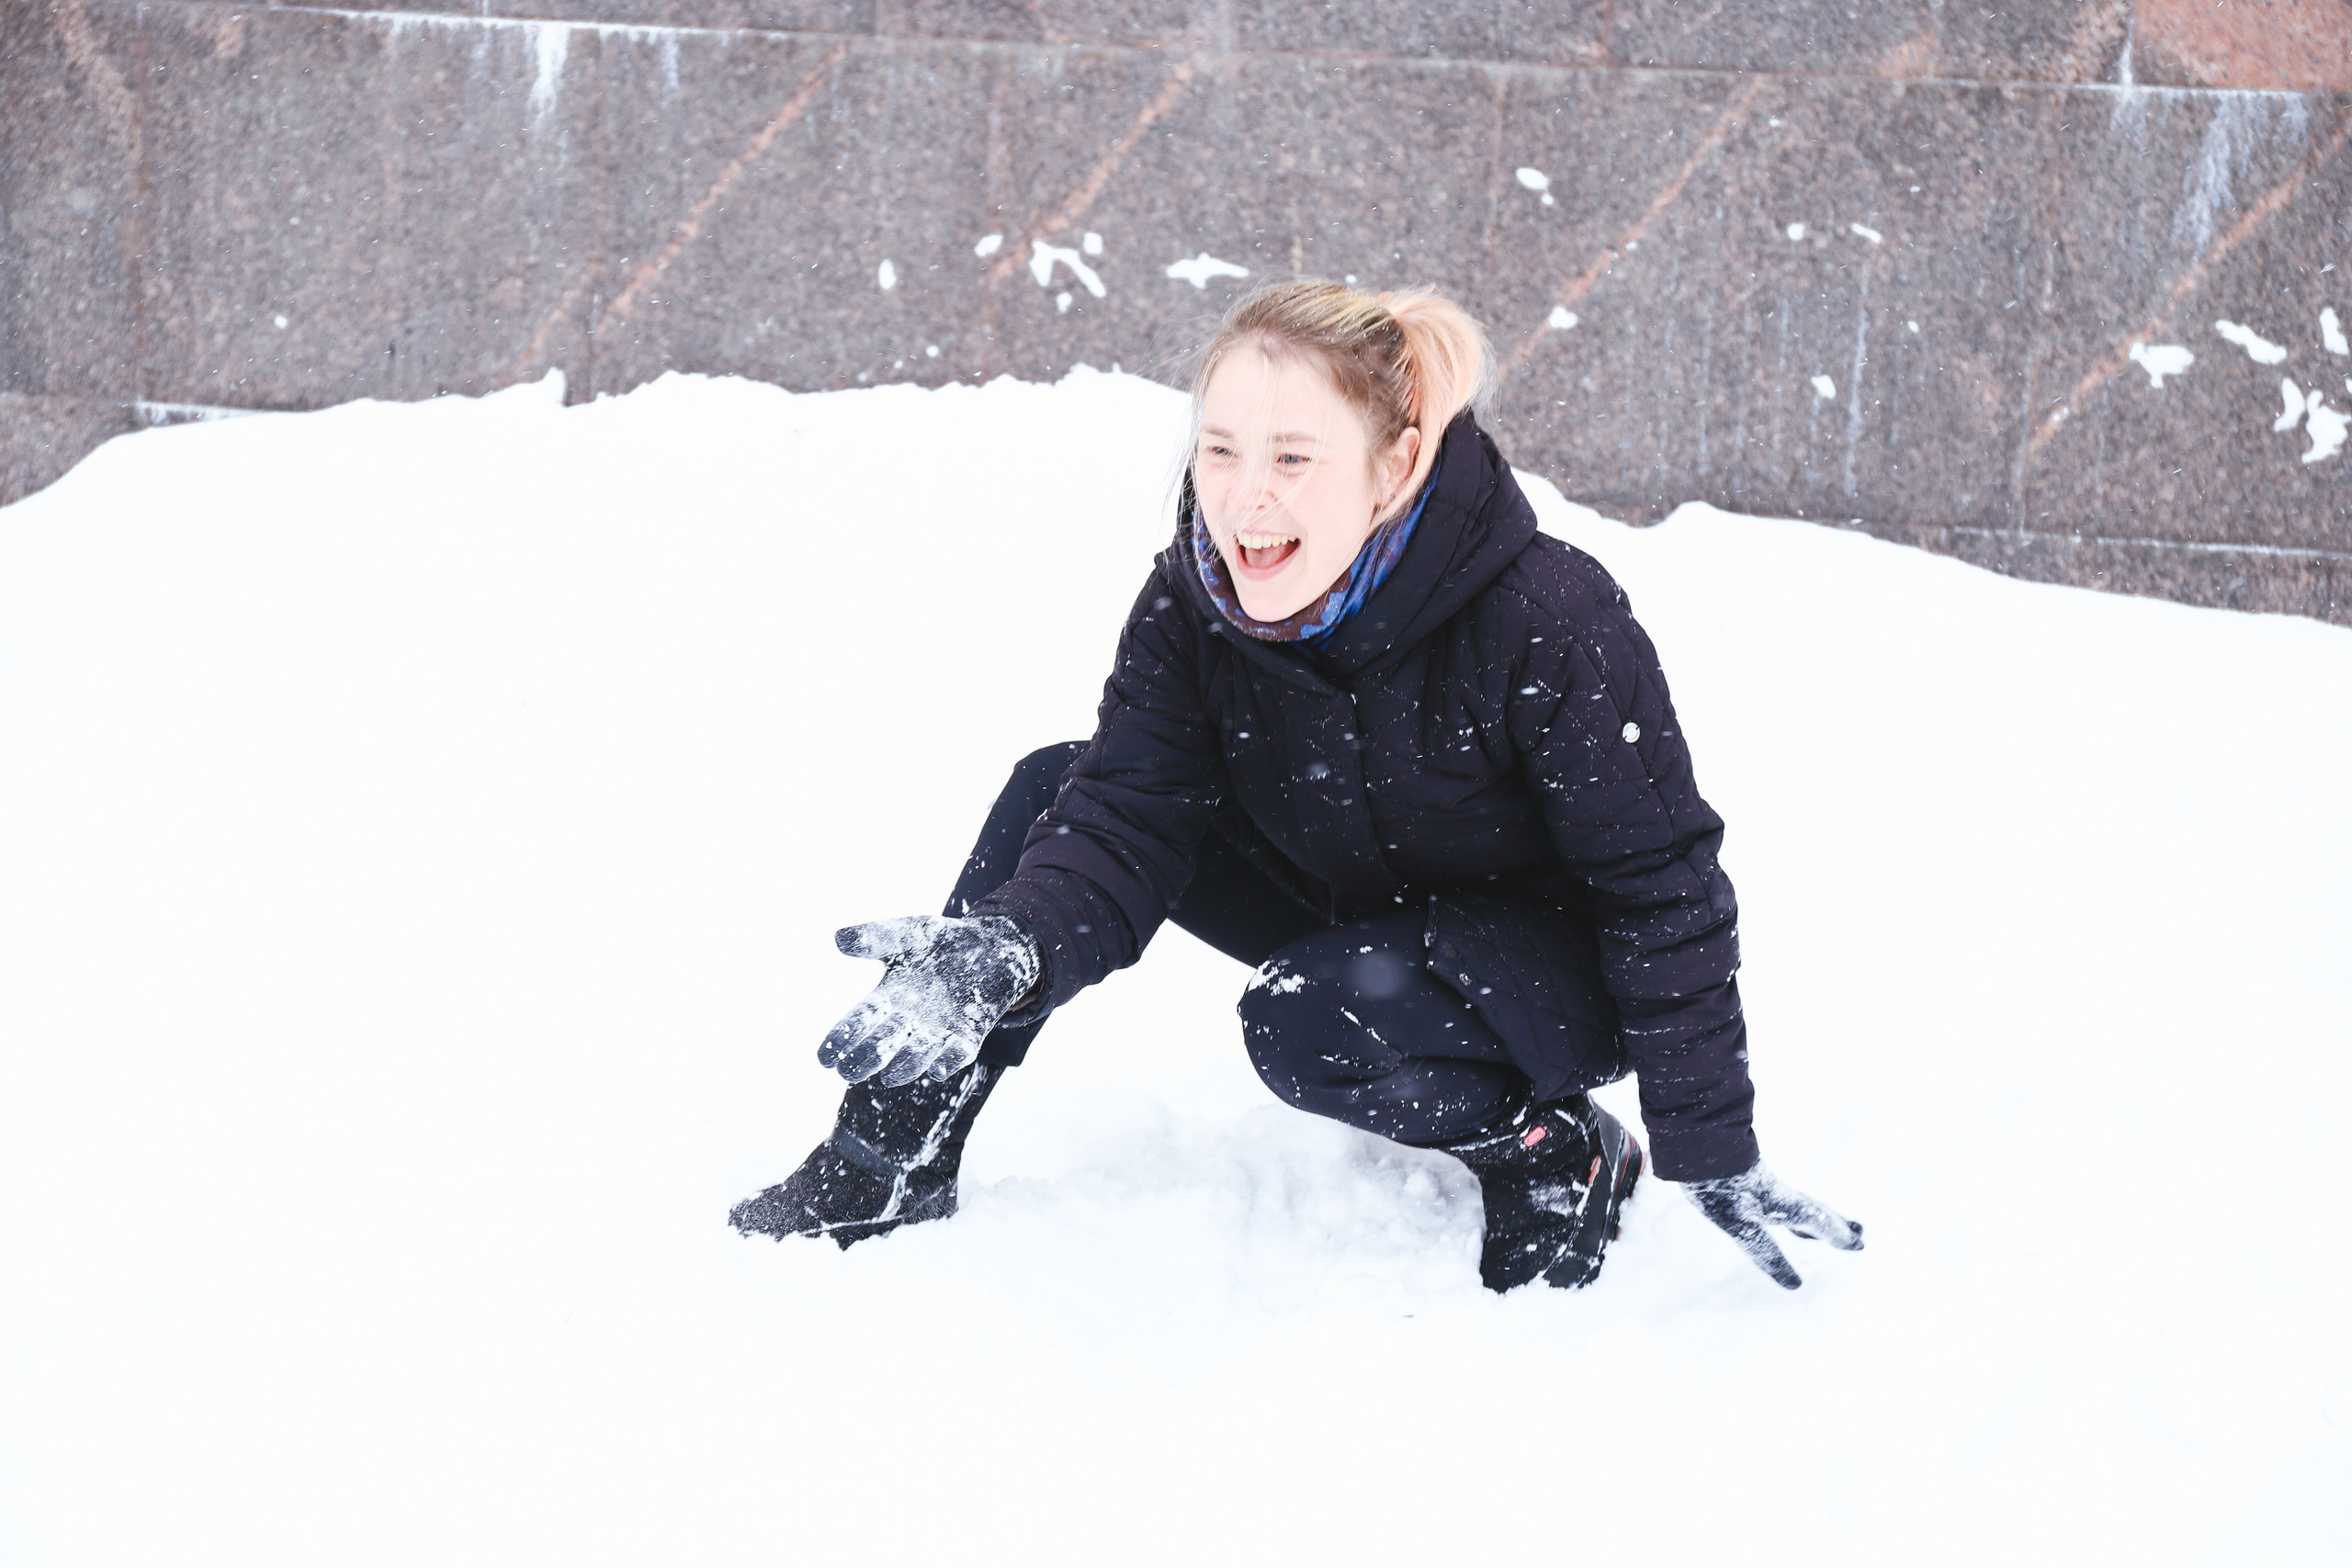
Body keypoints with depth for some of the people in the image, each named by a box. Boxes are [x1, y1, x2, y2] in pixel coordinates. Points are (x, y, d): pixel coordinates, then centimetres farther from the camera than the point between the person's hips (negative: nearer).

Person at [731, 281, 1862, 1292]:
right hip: (1350, 915, 6)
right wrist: (1006, 948, -43)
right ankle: (892, 1161, -2)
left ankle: (1552, 1154, -7)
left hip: (1553, 970, -6)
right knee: (1052, 792, -9)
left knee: (1308, 1023, -35)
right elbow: (1126, 815, -20)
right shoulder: (1192, 602, -16)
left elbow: (1662, 886, -22)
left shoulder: (1549, 622, -31)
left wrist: (1714, 1160, -19)